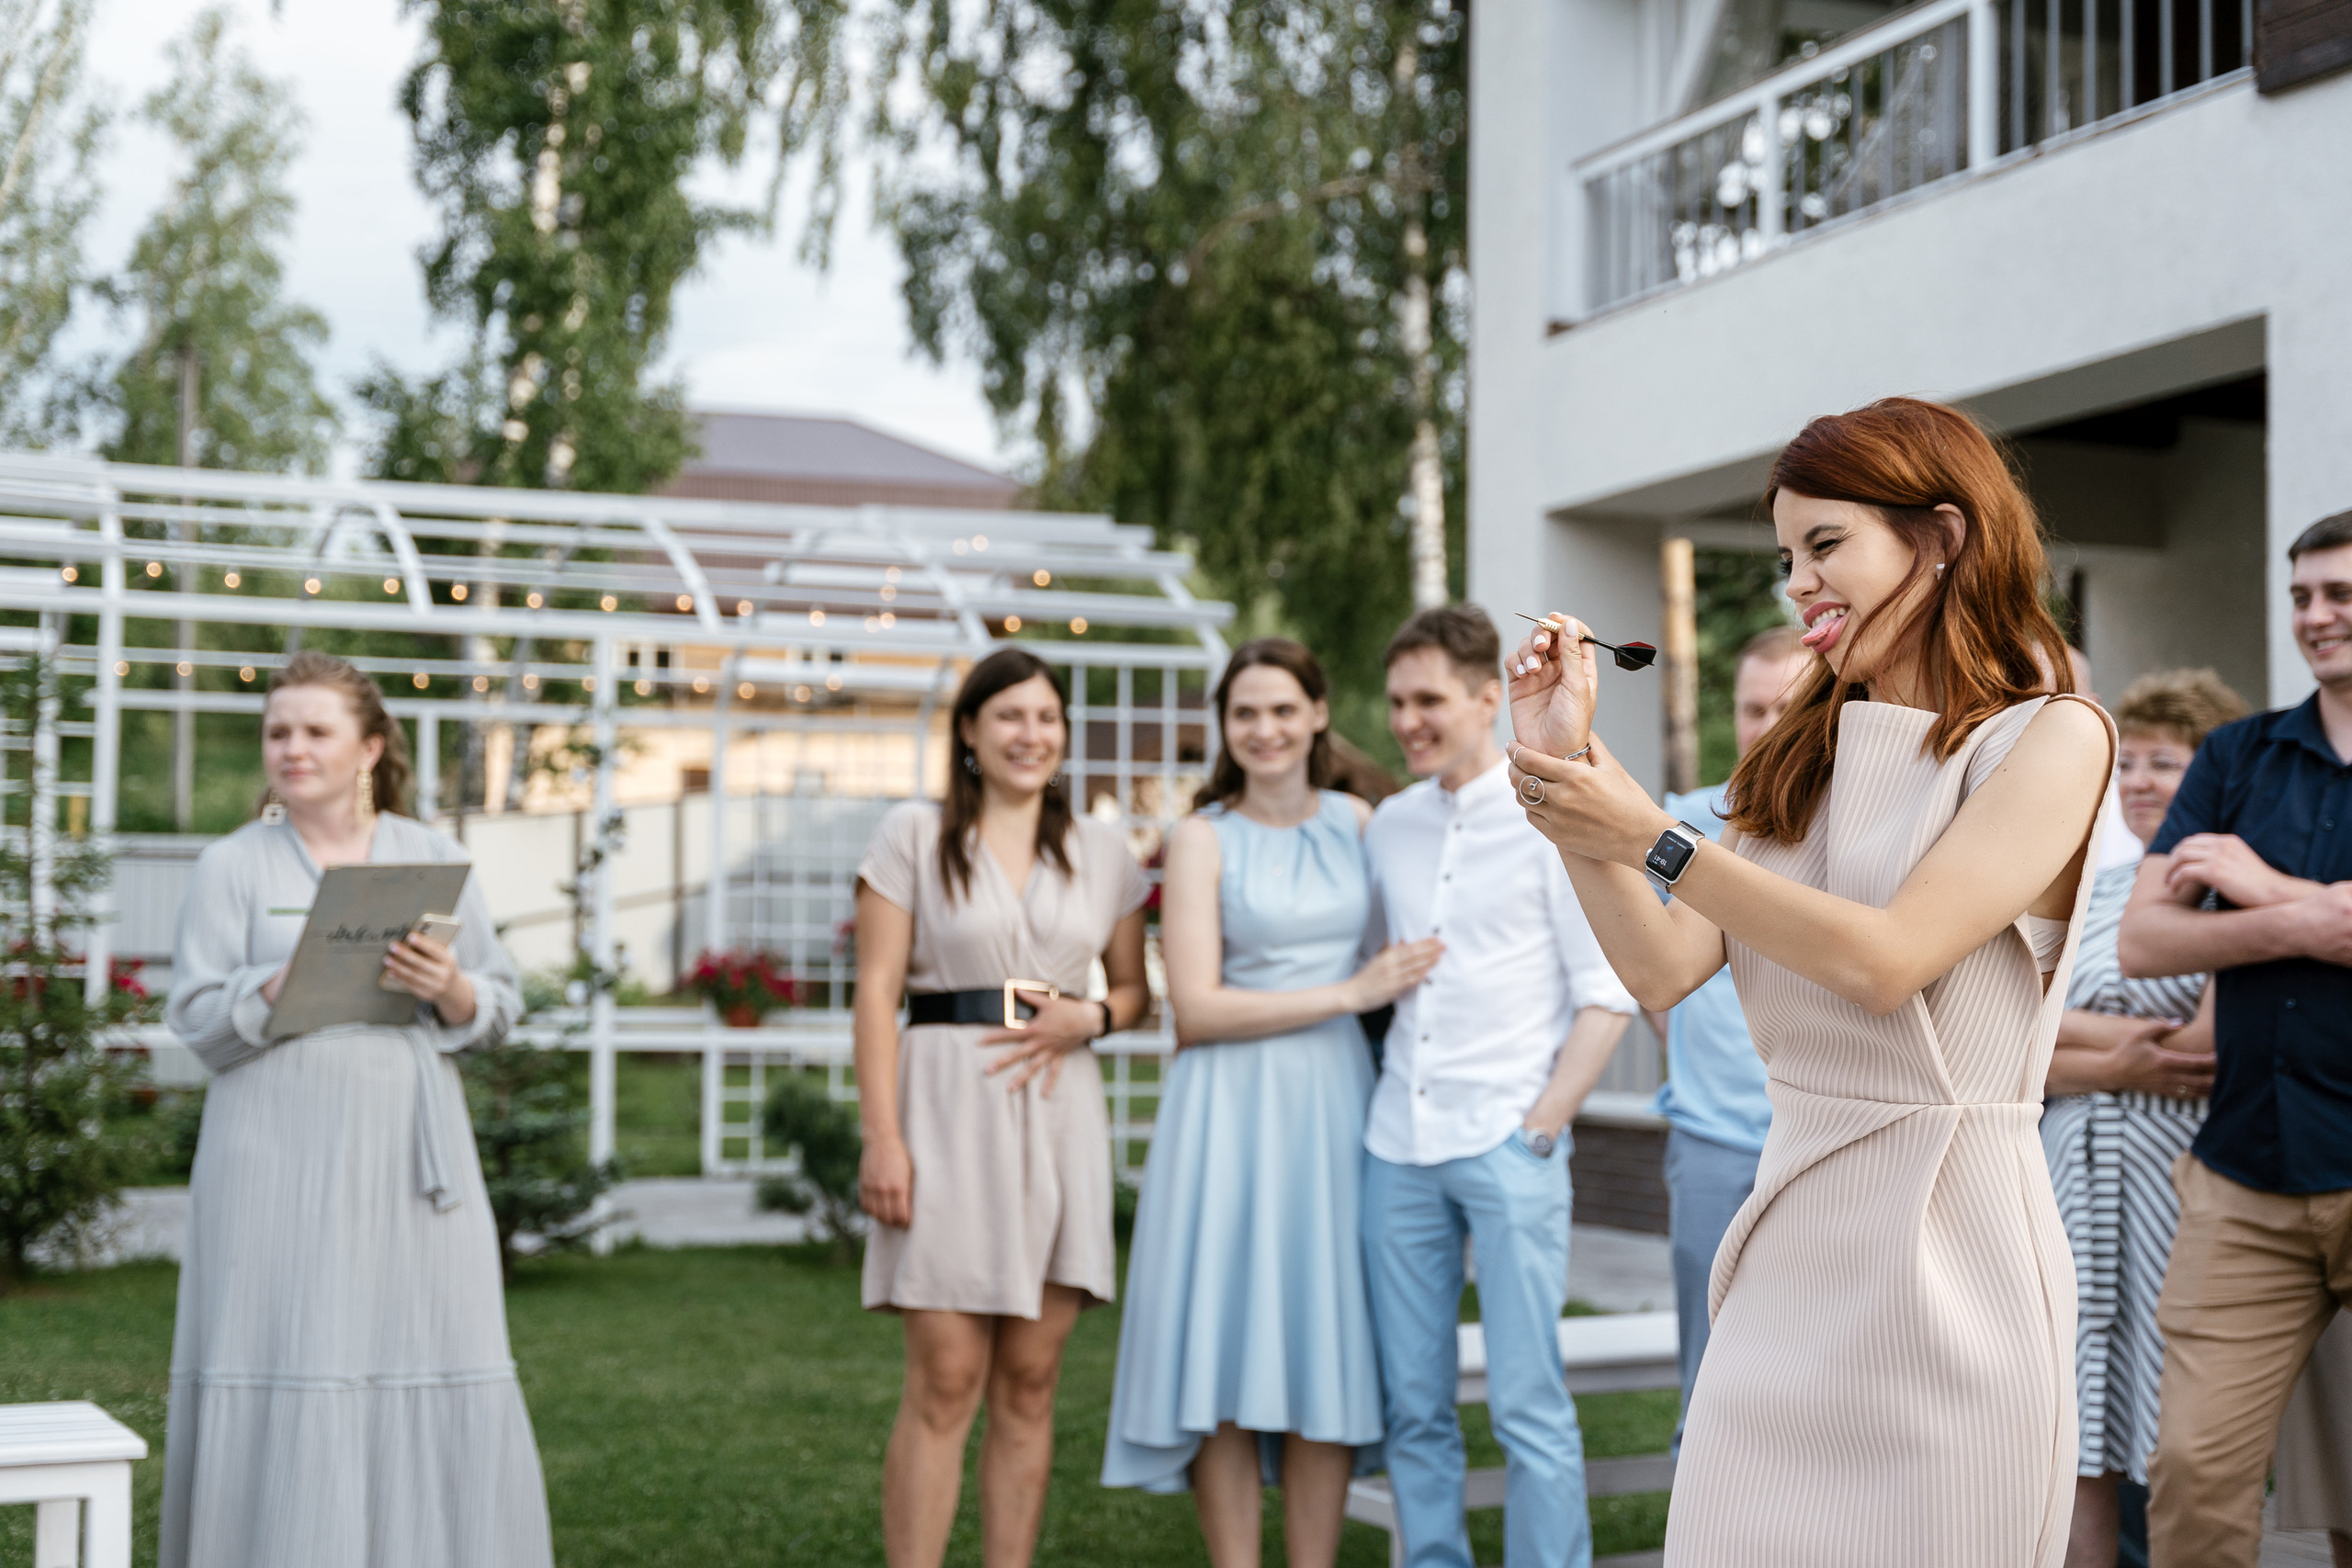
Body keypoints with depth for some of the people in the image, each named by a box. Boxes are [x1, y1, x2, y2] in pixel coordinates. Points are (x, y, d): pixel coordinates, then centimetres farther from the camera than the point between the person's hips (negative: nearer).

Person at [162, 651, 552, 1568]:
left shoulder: (431, 856, 12)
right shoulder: (234, 866, 6)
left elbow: (504, 1004, 10)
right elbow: (197, 1019, -2)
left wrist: (451, 991, -11)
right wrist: (299, 975, -15)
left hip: (411, 1154, 2)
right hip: (280, 1157, -2)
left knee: (437, 1371, -2)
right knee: (286, 1378, -5)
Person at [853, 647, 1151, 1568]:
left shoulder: (1101, 852, 13)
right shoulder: (913, 836, 3)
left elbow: (1135, 990, 19)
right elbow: (877, 992, -2)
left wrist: (1085, 1019, -5)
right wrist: (881, 1136, -10)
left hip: (1058, 1112, 4)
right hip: (946, 1109, -3)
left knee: (1029, 1384, 5)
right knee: (945, 1383, -7)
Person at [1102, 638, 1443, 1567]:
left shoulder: (1356, 820, 9)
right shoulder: (1203, 838, -1)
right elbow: (1196, 1008, -9)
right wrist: (1351, 993, -10)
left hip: (1335, 1103, 3)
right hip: (1232, 1107, -3)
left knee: (1329, 1351, 3)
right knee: (1229, 1354, -3)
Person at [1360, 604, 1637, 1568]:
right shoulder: (1388, 826, 11)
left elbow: (1608, 993, -4)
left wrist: (1544, 1122, -10)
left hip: (1507, 1142, -5)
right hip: (1398, 1145, 5)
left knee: (1529, 1404, -5)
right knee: (1413, 1406, 7)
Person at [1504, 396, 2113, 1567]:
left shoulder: (2049, 738, -5)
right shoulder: (1803, 761, 14)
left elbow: (1887, 961, -16)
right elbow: (1662, 970, 5)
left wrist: (1651, 839, -14)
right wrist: (1569, 767, -1)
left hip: (1947, 1247, -5)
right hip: (1790, 1233, 6)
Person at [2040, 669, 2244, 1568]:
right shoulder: (2093, 896, 18)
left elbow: (2207, 1047, -14)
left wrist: (2064, 1030, -3)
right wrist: (2120, 1063, -7)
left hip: (2183, 1190, -6)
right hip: (2079, 1184, 6)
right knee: (2080, 1452, 4)